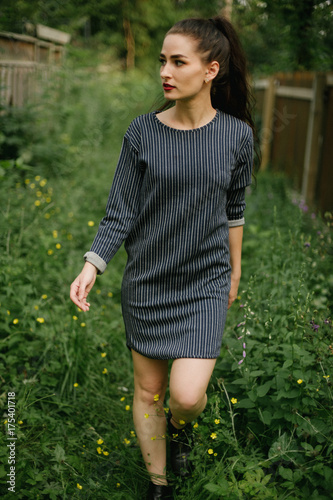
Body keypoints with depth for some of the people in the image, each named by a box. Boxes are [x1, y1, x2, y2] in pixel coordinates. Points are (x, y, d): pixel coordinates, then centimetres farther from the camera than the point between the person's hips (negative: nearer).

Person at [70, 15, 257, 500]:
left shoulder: (237, 135, -8)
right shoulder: (142, 132, -9)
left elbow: (233, 209, 6)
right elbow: (120, 212, -7)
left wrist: (234, 270, 14)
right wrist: (91, 267, -19)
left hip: (205, 282, -1)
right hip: (146, 281, 1)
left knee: (187, 395, -10)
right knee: (147, 389, 11)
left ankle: (179, 426, 30)